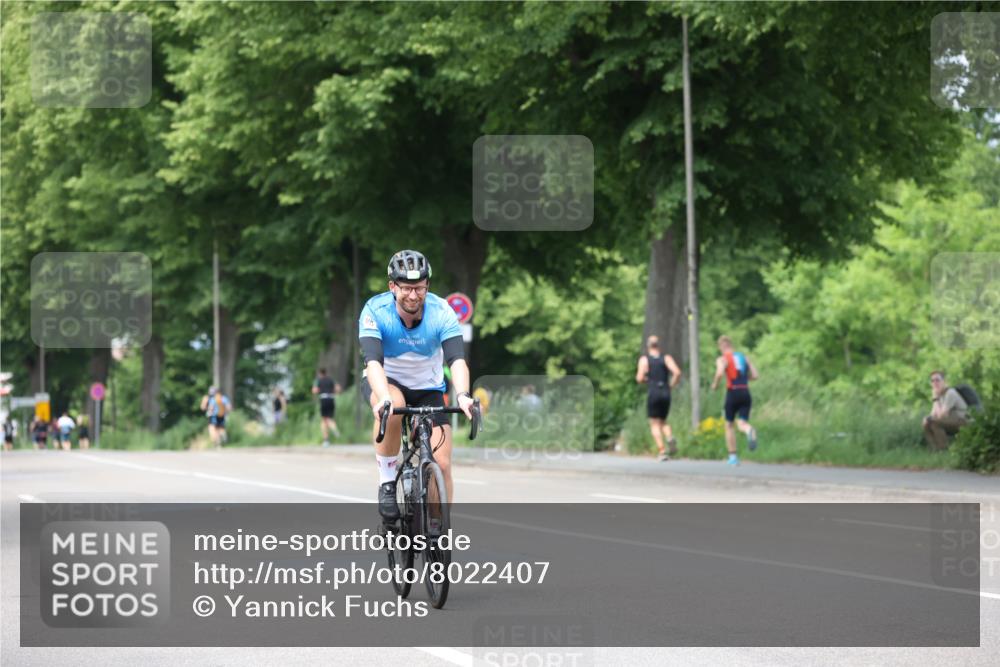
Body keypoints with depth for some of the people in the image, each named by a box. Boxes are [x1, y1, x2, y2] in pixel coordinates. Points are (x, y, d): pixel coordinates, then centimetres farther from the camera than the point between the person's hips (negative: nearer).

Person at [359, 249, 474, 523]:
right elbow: (373, 361, -37)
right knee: (393, 408, -38)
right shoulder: (375, 311, -25)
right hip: (386, 381, -2)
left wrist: (462, 395, -53)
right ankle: (387, 482, -19)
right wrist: (384, 398, -56)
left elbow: (457, 359, -33)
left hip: (428, 388, 2)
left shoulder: (441, 312, -22)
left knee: (441, 464, -11)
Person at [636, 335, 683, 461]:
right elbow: (677, 372, -9)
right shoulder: (666, 358, 6)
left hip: (653, 394, -3)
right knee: (663, 422, 18)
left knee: (655, 424, 2)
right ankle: (670, 438, -13)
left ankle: (662, 451, -12)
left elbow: (640, 378, -8)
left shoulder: (644, 359, 0)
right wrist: (672, 385, 5)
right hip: (665, 393, 3)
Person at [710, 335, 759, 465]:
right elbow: (755, 375, 11)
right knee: (742, 423, 2)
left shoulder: (722, 359, 0)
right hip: (745, 392, 3)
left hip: (733, 392, -3)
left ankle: (733, 456, 15)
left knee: (729, 425, 14)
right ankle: (750, 431, -38)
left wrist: (714, 384, -2)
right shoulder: (743, 357, 16)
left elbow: (720, 373, -21)